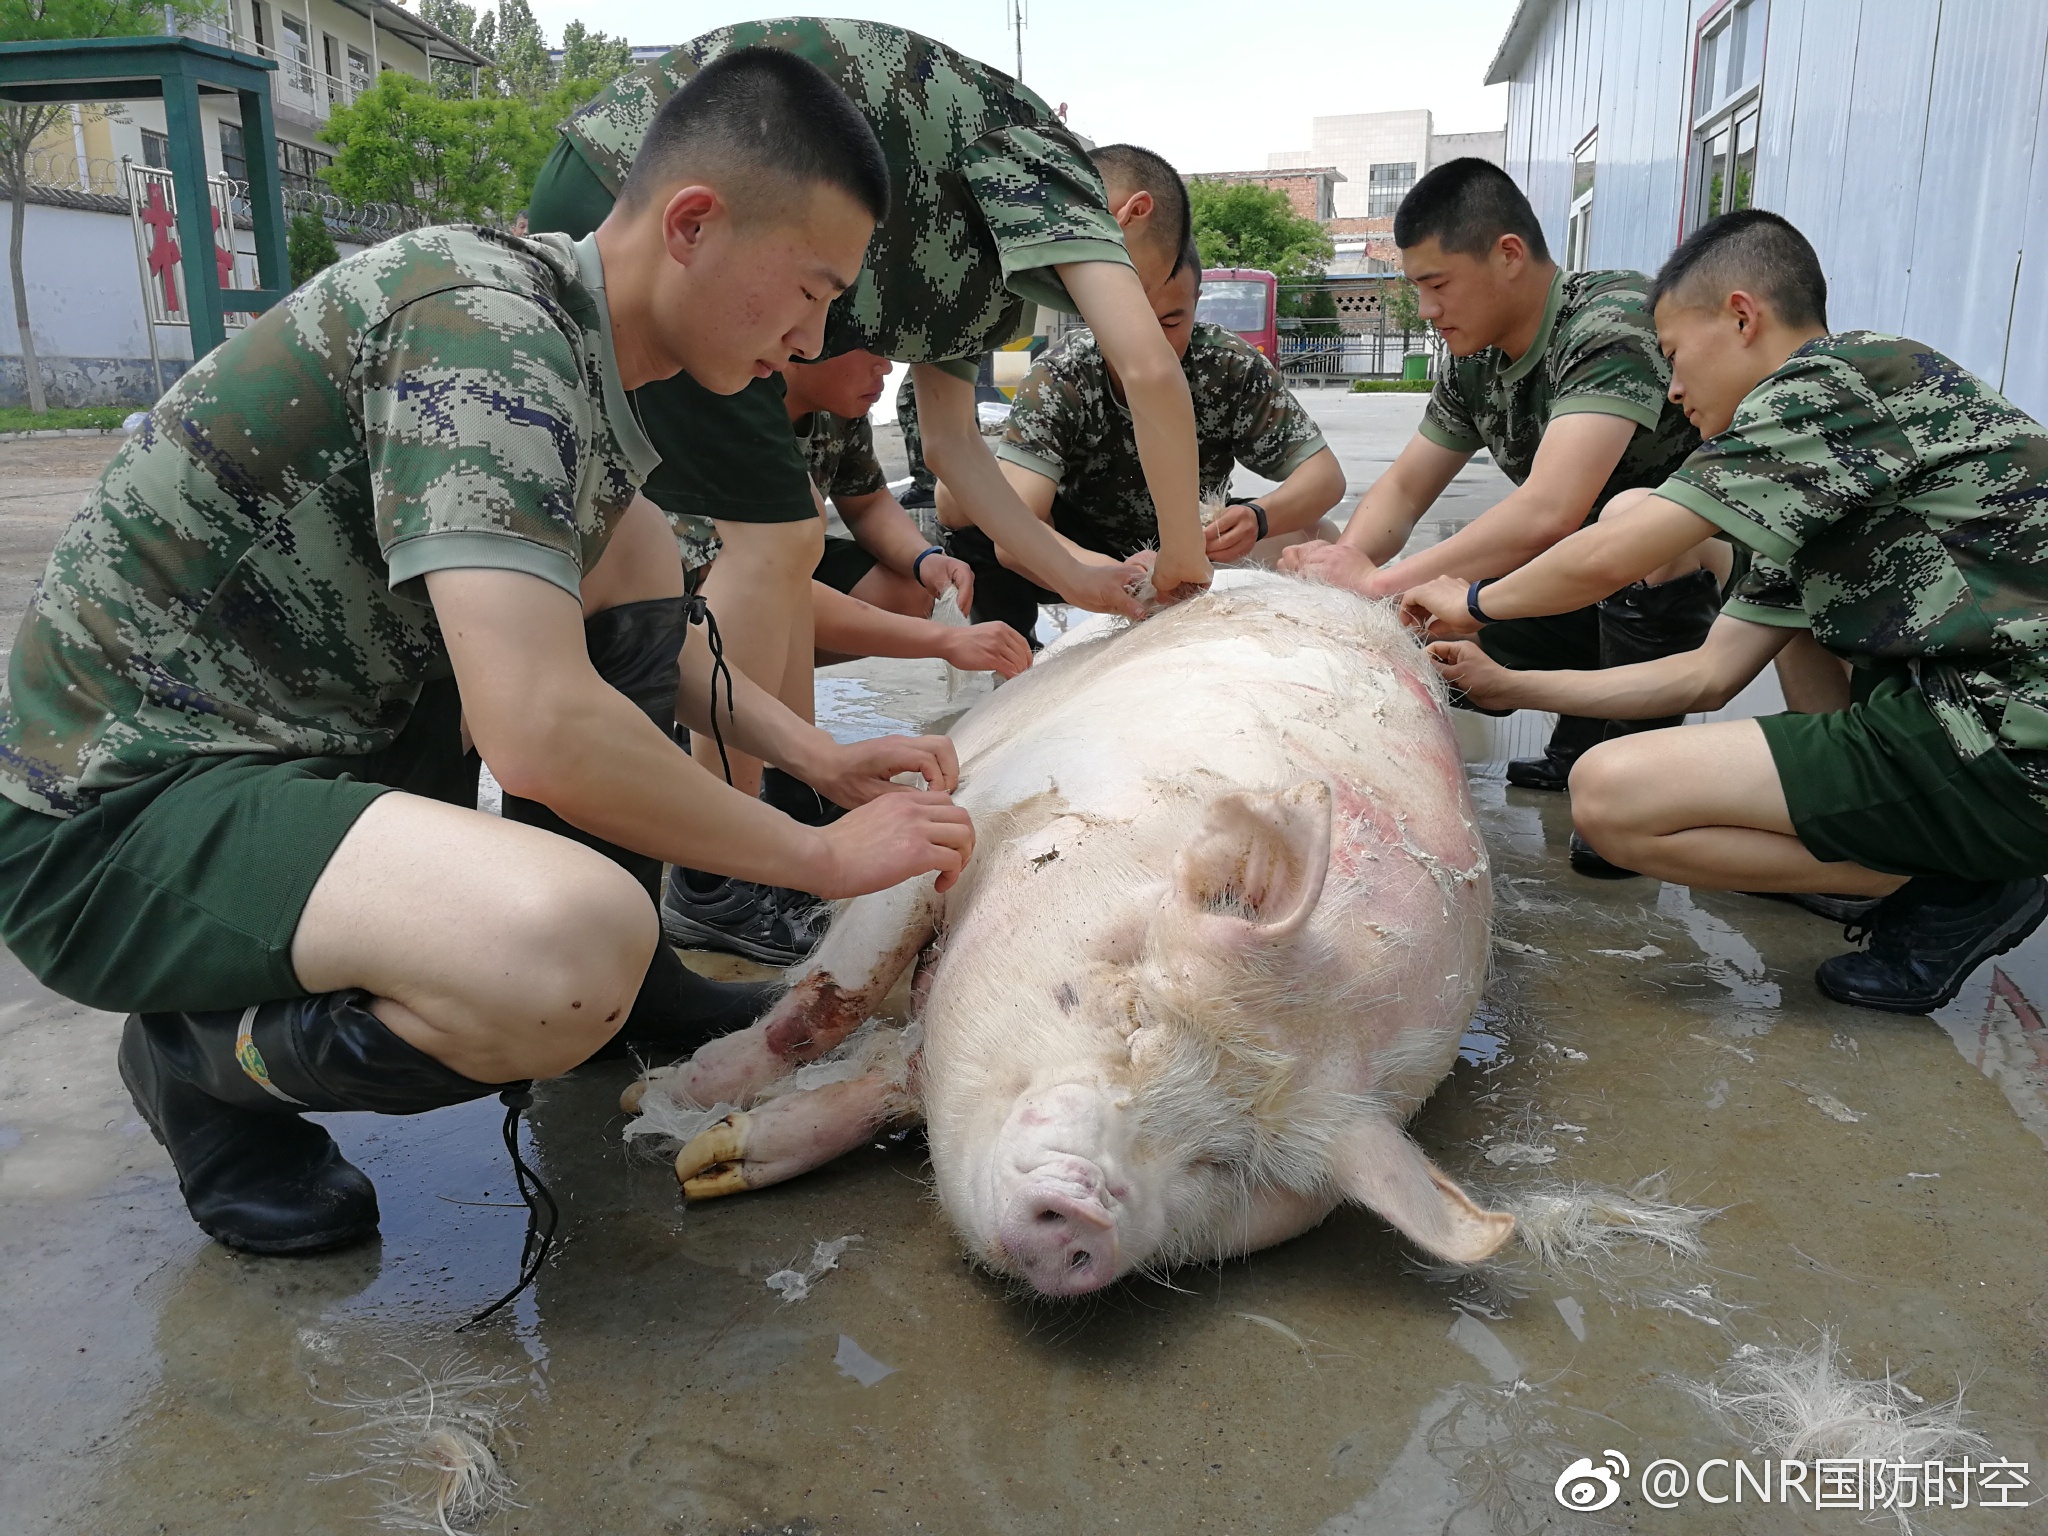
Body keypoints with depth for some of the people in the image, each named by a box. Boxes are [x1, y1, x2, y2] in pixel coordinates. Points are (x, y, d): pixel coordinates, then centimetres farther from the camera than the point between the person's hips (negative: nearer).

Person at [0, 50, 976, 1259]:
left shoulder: (573, 344, 6)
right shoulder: (482, 329, -23)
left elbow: (636, 623, 20)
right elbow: (544, 734, -32)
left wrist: (818, 754, 8)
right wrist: (822, 857, -18)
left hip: (319, 742, 10)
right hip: (118, 812, -9)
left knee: (635, 540, 9)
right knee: (576, 952, -34)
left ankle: (618, 980, 12)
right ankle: (209, 1059, -3)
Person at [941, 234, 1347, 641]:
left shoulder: (1231, 367, -21)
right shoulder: (1055, 382, -27)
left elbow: (1325, 473, -17)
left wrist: (1257, 519, -41)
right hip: (1081, 556, -1)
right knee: (961, 494, -27)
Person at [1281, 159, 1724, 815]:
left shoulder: (1614, 323, -27)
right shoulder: (1473, 364, -2)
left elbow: (1548, 513, -38)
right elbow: (1403, 488, 5)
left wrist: (1378, 581, -33)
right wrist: (1345, 564, -18)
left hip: (1699, 566, -8)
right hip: (1603, 584, 8)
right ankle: (1581, 747, 18)